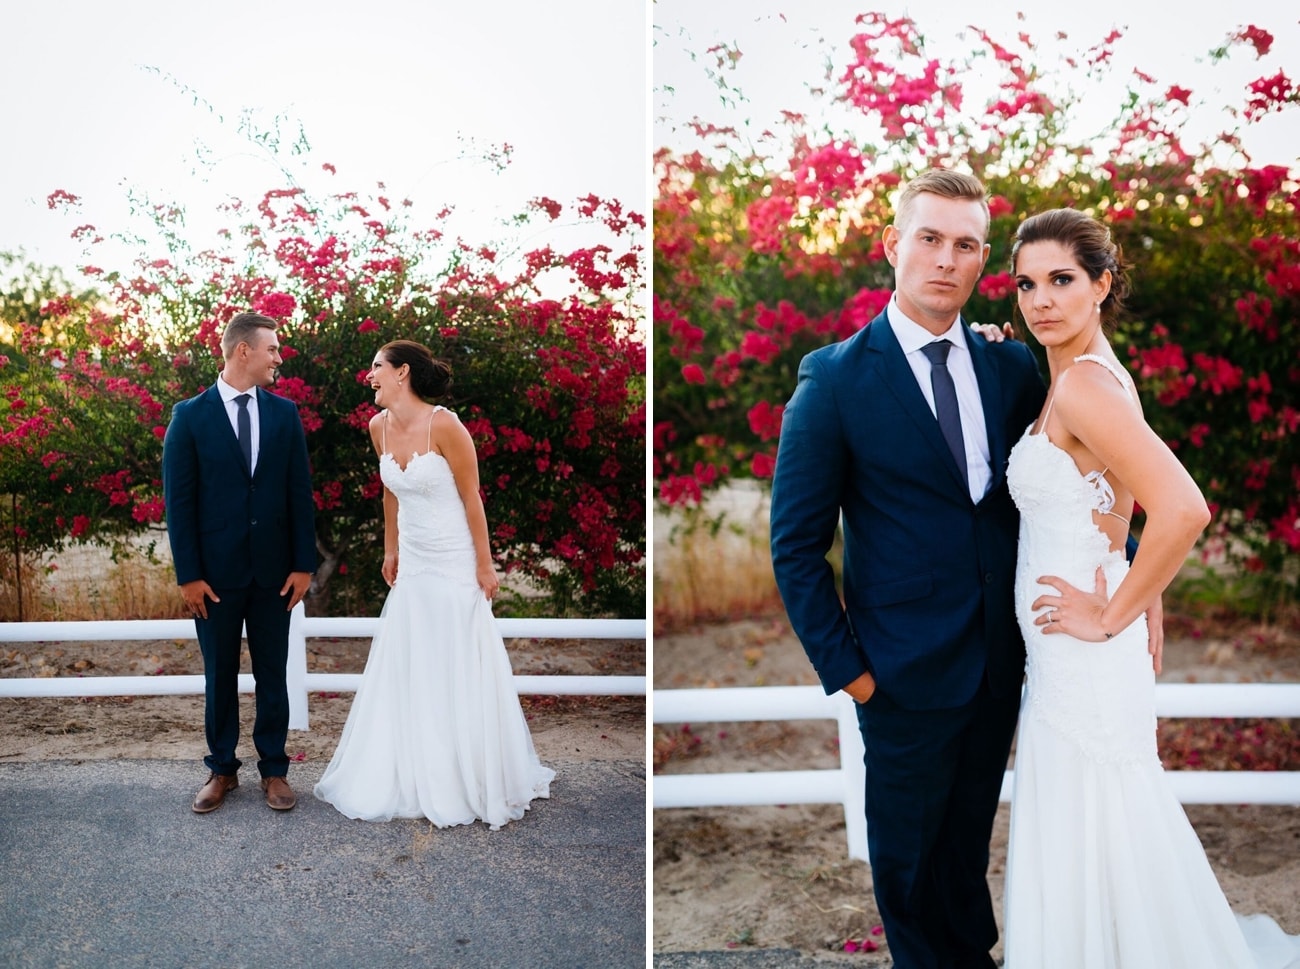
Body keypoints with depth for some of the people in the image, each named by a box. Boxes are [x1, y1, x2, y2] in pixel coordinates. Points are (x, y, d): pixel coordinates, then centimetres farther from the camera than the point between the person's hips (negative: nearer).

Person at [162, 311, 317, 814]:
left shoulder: (284, 413, 4)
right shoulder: (190, 416, -3)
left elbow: (300, 493, 3)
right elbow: (179, 500, -4)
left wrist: (304, 564, -1)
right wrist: (188, 574, -8)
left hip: (274, 568, 2)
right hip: (215, 570, -2)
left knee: (272, 673, 9)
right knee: (219, 676, 10)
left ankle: (274, 768, 20)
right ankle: (222, 769, 24)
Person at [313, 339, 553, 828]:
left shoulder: (444, 425, -20)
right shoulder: (379, 427, 0)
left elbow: (472, 499, -15)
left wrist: (485, 566, -12)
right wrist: (390, 550, 18)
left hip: (454, 567, -6)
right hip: (412, 567, 7)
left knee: (461, 674, 1)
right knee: (406, 673, 11)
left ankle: (472, 781, 16)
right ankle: (414, 775, 25)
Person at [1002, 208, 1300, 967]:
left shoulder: (1083, 383, -20)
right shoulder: (1094, 374, 9)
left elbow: (1183, 510, -31)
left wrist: (1110, 619, -21)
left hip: (1085, 669, -10)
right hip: (1068, 666, 10)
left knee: (1086, 862, 6)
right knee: (1098, 859, 22)